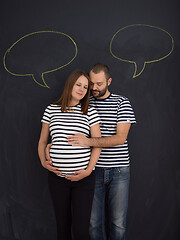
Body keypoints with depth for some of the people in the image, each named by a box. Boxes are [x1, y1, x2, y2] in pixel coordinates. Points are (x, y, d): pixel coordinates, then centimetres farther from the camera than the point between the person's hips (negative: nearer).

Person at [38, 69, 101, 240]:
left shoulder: (90, 112, 2)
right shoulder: (51, 110, 6)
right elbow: (42, 141, 14)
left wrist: (89, 170, -10)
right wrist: (43, 161, -1)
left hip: (83, 179, -1)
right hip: (57, 177, 2)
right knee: (62, 225, 13)